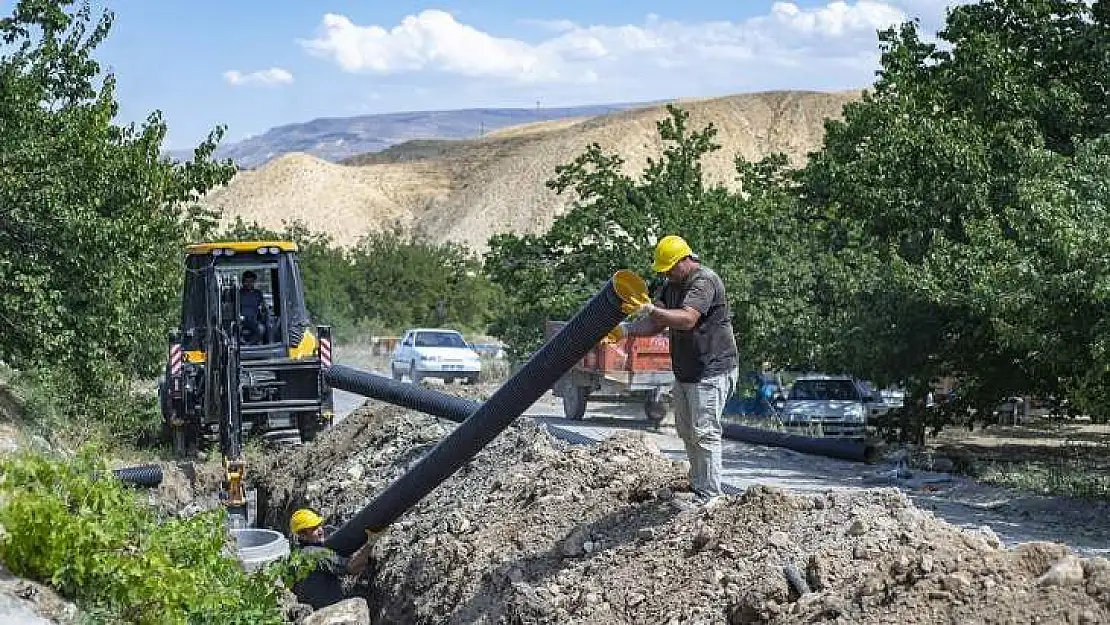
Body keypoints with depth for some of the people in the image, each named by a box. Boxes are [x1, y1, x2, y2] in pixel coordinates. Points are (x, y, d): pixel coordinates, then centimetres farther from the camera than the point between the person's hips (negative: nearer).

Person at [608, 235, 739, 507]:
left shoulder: (705, 281, -18)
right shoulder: (672, 285, 12)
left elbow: (687, 319, -33)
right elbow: (655, 324, 8)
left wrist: (652, 309, -43)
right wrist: (627, 329, -9)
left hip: (712, 371, -10)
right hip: (685, 371, 10)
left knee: (705, 432, -10)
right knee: (686, 430, 14)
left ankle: (709, 495, -5)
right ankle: (697, 483, 26)